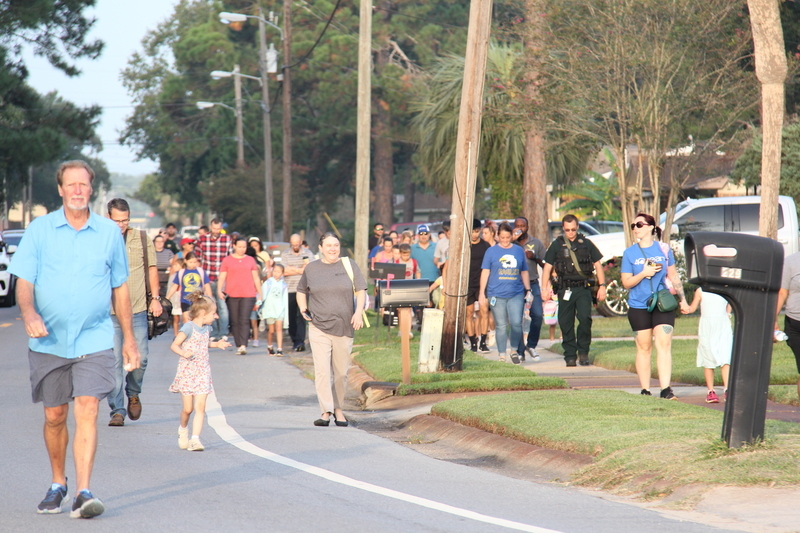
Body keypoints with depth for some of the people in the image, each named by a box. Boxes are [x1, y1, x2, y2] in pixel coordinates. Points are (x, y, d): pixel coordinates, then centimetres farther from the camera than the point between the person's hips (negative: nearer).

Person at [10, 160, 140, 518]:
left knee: (87, 410, -14)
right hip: (49, 341, 1)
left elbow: (120, 288, 14)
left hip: (94, 340, -1)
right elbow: (23, 281, -2)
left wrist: (129, 338, 15)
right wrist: (29, 314, -23)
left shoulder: (110, 233, 6)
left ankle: (83, 493, -18)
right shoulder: (40, 230, 2)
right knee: (54, 416, 9)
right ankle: (57, 484, 29)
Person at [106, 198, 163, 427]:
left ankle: (133, 394, 27)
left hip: (137, 311, 2)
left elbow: (152, 269, 16)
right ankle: (117, 411, 2)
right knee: (114, 362, -4)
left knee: (140, 358, -1)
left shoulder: (142, 239, 7)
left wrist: (155, 298, 9)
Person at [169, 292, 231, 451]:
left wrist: (217, 344, 15)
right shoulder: (188, 327, -12)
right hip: (187, 371, -5)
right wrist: (183, 353, -31)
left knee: (200, 407, -7)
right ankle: (183, 429, 32)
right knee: (188, 408, 2)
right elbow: (174, 345, -13)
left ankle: (195, 438, -9)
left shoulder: (206, 328, 10)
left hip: (202, 372, 5)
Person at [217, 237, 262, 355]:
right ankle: (239, 346, 10)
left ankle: (243, 345, -20)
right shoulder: (227, 260, 8)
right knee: (235, 322, 3)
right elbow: (222, 277, 5)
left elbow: (256, 278, 18)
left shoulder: (250, 260, 13)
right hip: (232, 295, 1)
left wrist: (260, 293, 16)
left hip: (248, 295, -1)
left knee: (244, 320, -13)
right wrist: (219, 290, -10)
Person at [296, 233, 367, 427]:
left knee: (341, 372, 7)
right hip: (318, 328, -1)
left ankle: (338, 409, 21)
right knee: (321, 370, -11)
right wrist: (303, 309, 4)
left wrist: (358, 312, -11)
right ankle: (326, 411, -13)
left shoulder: (349, 265, 5)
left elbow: (361, 290, 4)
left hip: (344, 328, 1)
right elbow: (301, 291, 21)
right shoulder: (311, 268, 6)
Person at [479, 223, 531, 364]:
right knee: (501, 326, 2)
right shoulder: (491, 251, 6)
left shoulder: (519, 251, 12)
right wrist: (482, 292, 0)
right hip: (497, 294, -1)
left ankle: (514, 350, 9)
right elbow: (485, 272, 5)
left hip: (516, 294, 1)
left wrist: (528, 290, 15)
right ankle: (502, 355, 10)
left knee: (516, 322, -11)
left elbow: (524, 272, 19)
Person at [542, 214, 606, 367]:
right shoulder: (556, 245, 8)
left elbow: (597, 265, 14)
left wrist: (602, 286, 6)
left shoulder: (586, 244, 9)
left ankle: (583, 352, -2)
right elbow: (547, 268, 9)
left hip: (583, 288, -1)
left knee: (585, 318, -16)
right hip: (565, 290, 1)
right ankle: (570, 356, 9)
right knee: (566, 323, 0)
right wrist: (545, 288, -1)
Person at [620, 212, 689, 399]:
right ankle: (645, 390, 12)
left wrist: (682, 299, 15)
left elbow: (673, 277, 14)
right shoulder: (629, 253, 2)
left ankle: (666, 390, -16)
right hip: (639, 307, 0)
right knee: (644, 348, 6)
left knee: (664, 345, -10)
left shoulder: (664, 249, 4)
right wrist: (644, 273, -16)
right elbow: (626, 282, 0)